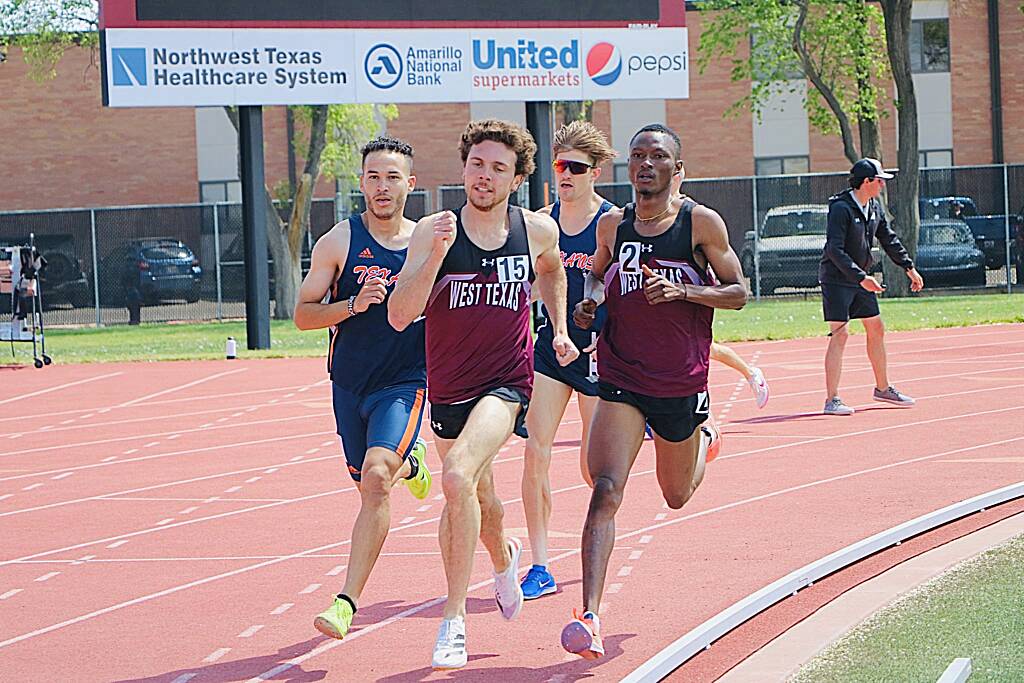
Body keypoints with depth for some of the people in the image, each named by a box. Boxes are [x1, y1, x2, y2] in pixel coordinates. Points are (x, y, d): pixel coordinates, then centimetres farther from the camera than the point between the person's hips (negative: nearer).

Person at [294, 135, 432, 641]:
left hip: (404, 382, -2)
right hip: (350, 384, 2)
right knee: (371, 486, 15)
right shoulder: (340, 242, -5)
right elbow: (302, 315, -5)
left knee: (375, 477, -22)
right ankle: (409, 462, 54)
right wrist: (353, 304, -21)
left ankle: (347, 602, -22)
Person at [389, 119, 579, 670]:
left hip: (507, 382, -2)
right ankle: (502, 558, 54)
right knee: (477, 493, 20)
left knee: (458, 478, -26)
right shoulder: (432, 232, -10)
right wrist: (436, 254, -30)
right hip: (449, 386, 2)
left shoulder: (538, 231, -4)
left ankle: (454, 619, -19)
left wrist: (559, 330, 13)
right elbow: (399, 316, -20)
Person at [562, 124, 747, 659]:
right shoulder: (612, 225, 2)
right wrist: (591, 301, -1)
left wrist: (682, 291, -20)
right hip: (621, 380, 1)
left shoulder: (702, 223, -7)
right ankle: (589, 616, -23)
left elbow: (738, 293, -3)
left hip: (681, 382, 0)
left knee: (677, 496, 20)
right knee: (606, 491, -18)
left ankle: (703, 442, 56)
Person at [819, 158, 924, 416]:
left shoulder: (874, 207, 5)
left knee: (876, 330, 14)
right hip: (836, 279, -9)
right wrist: (862, 278, -33)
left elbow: (889, 239, 19)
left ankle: (882, 388, 29)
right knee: (840, 334, -14)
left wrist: (909, 267, 18)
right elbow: (835, 251, -28)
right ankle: (832, 400, -14)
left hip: (860, 279, 9)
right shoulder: (841, 208, -21)